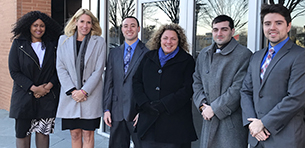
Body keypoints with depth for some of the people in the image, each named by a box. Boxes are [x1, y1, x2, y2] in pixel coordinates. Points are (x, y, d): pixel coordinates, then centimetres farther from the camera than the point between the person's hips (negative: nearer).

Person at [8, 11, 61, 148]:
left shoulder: (52, 44, 6)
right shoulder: (18, 44, 1)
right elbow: (14, 71, -4)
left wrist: (49, 86, -11)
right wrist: (34, 88, -12)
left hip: (47, 98, 1)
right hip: (24, 97, -1)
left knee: (43, 131, 6)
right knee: (23, 132, 3)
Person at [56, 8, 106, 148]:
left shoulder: (99, 42, 1)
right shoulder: (64, 40, 7)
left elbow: (99, 70, -3)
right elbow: (60, 68, 3)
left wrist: (84, 91, -11)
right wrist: (72, 90, -8)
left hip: (91, 96, -2)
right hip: (70, 95, 2)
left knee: (87, 134, 3)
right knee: (75, 134, 9)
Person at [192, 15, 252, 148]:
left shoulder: (244, 54, -7)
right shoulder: (204, 54, 14)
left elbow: (238, 88, -13)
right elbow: (197, 82, 16)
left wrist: (214, 108, -13)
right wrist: (202, 104, -1)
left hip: (232, 121, -5)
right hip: (209, 121, 5)